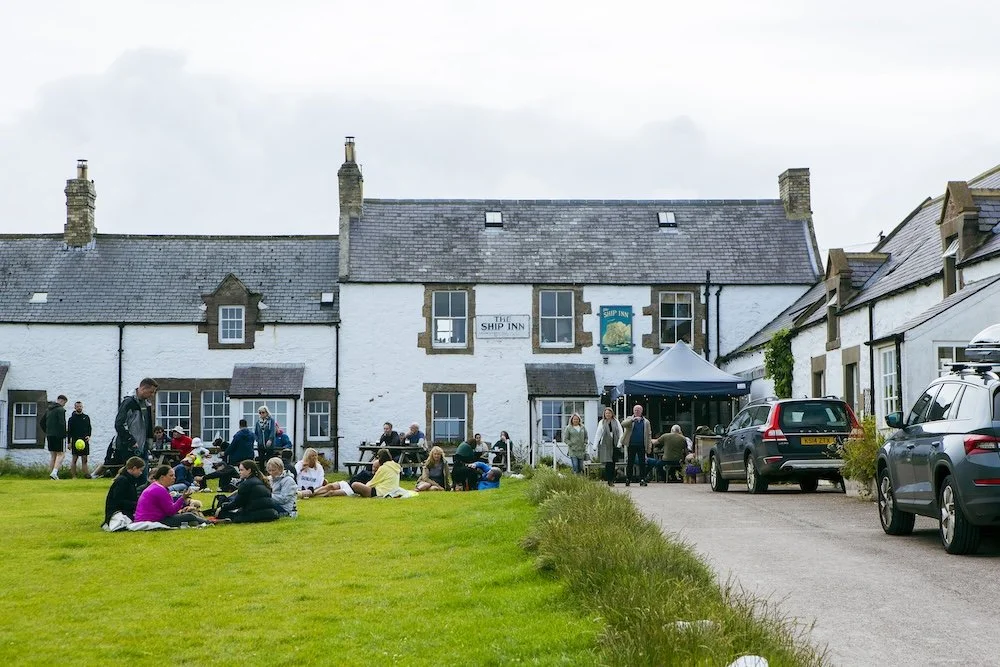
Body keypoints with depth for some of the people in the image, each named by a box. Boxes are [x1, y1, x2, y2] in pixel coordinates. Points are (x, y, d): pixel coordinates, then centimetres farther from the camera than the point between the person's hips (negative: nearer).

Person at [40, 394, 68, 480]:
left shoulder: (48, 410, 15)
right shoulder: (60, 410, -10)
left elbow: (41, 422, 17)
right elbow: (61, 423, -19)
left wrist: (46, 432, 18)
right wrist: (64, 434, -12)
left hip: (49, 435, 7)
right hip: (58, 436, -7)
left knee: (52, 455, 12)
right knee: (61, 454, -4)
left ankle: (54, 473, 12)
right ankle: (54, 472, -19)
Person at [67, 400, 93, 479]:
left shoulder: (86, 417, 12)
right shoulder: (72, 418, 2)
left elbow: (89, 428, 17)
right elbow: (68, 431, 1)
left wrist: (88, 436, -2)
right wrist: (69, 442, -4)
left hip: (85, 441, 3)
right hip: (75, 441, -3)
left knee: (84, 459, 3)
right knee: (74, 459, -3)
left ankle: (86, 474, 2)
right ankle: (74, 476, 0)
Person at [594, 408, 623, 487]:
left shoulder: (616, 422, 8)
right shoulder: (602, 422, 7)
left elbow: (620, 432, 5)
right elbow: (598, 434, 5)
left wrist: (619, 442, -8)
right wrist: (595, 445, -4)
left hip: (614, 445, 2)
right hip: (605, 445, -2)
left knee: (613, 463, 4)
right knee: (608, 463, -12)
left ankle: (611, 480, 11)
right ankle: (609, 480, -12)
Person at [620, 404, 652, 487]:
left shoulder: (646, 422, 12)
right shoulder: (629, 419, 9)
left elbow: (649, 435, 10)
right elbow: (623, 424, -13)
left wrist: (649, 447, 2)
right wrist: (633, 419, -24)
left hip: (642, 446, 1)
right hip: (631, 445, -1)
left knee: (642, 463, -2)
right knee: (630, 463, 3)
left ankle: (642, 480, 0)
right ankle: (628, 479, 10)